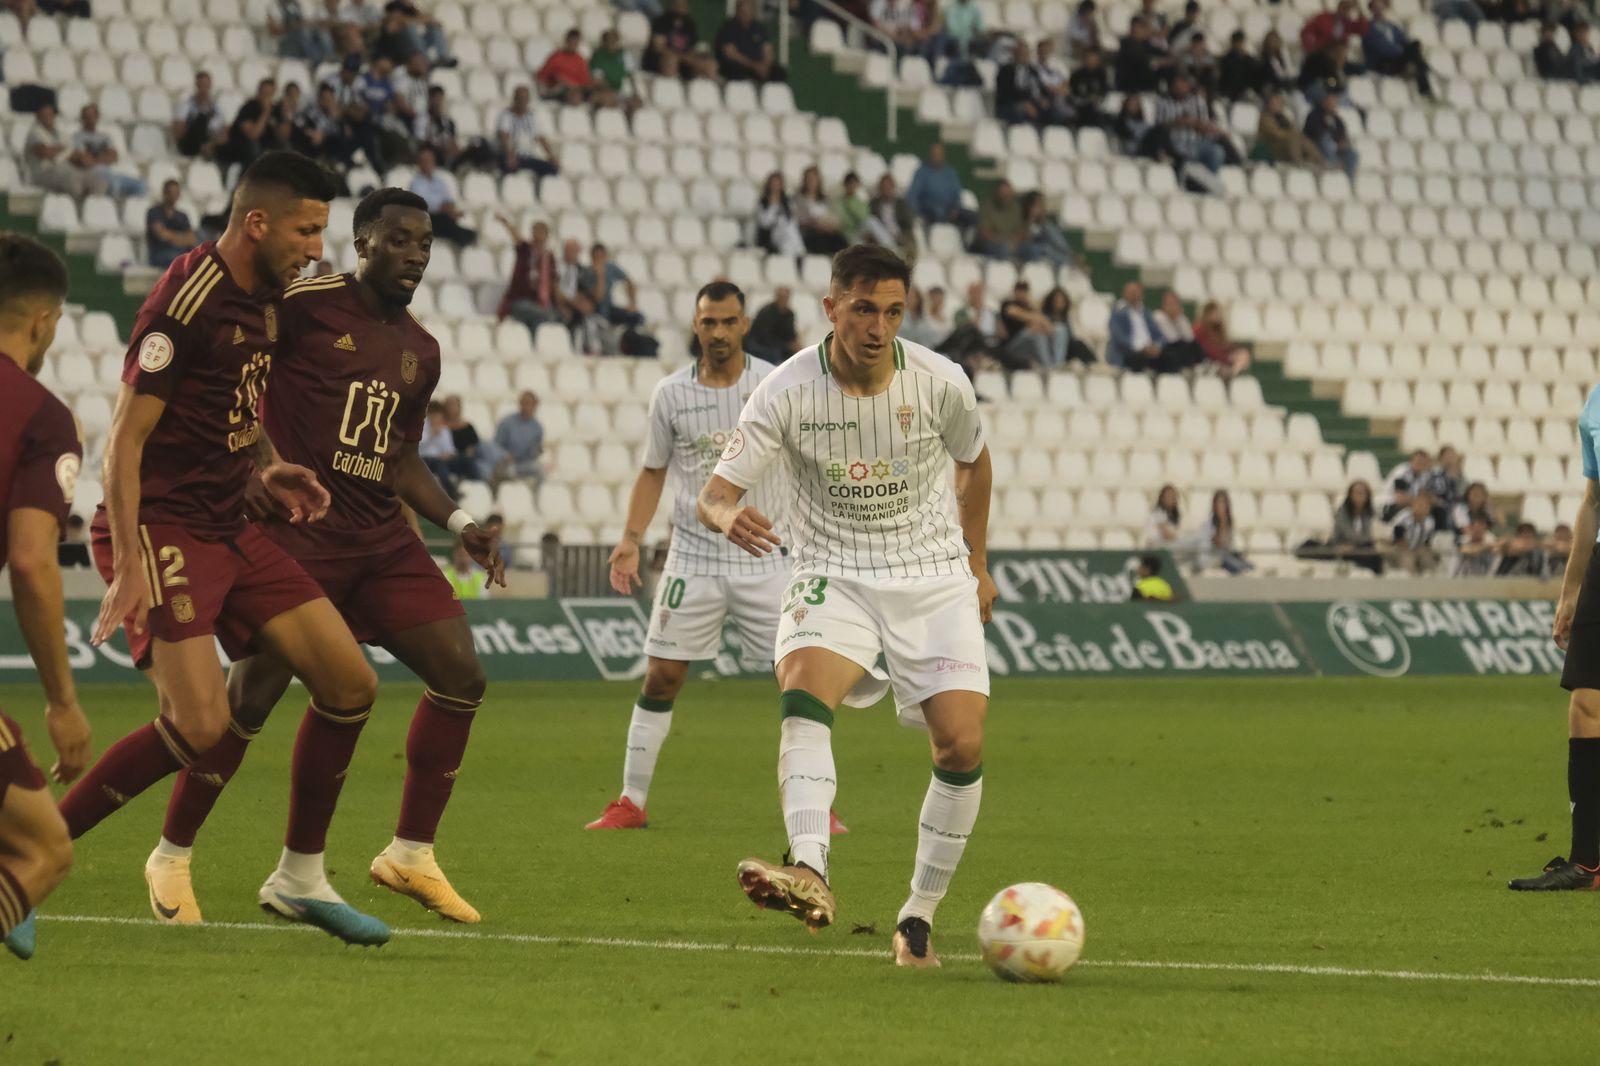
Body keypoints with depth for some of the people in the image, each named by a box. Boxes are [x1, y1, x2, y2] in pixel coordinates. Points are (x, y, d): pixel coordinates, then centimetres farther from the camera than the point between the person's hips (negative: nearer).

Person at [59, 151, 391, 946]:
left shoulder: (262, 301, 12)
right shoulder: (188, 299, -17)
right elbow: (126, 438, -19)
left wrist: (266, 470, 11)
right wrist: (128, 568, -24)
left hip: (225, 530, 9)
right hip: (159, 529, -9)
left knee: (350, 683, 3)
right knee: (200, 724, -21)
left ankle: (300, 879, 16)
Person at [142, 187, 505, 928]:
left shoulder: (421, 351, 15)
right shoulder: (304, 305, -7)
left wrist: (458, 523, 11)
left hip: (382, 539, 7)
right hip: (298, 531, -7)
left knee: (461, 676, -2)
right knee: (253, 693, -8)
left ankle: (411, 854, 10)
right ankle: (172, 856, 9)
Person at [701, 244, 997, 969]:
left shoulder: (940, 383, -8)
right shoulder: (787, 391, -13)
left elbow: (974, 462, 13)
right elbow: (714, 493, -14)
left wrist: (977, 566, 19)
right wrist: (729, 514, -38)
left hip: (934, 579, 1)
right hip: (833, 576, -1)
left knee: (962, 744, -13)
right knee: (803, 692, -31)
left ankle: (920, 915, 3)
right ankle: (810, 871, -48)